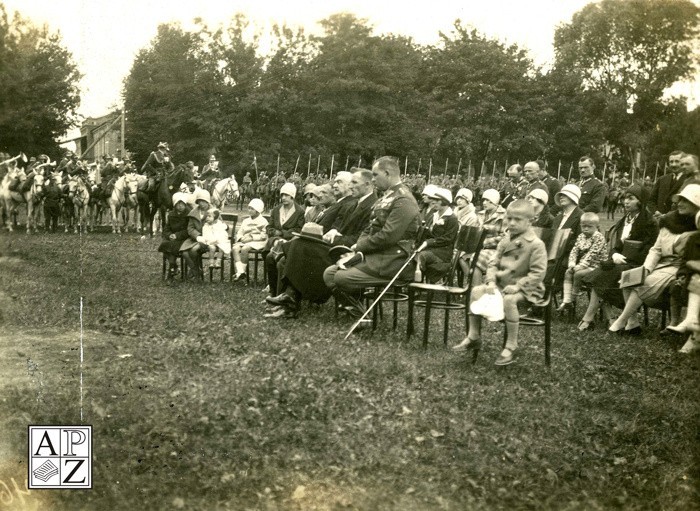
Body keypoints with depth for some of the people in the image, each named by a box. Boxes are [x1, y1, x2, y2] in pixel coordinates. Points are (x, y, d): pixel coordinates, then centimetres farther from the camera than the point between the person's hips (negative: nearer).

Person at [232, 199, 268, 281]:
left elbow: (264, 235, -6)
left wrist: (252, 237, -14)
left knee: (244, 248, -35)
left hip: (257, 242, -5)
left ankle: (243, 270, -25)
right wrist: (241, 238, -4)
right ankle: (240, 271, -38)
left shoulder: (263, 221, 5)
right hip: (244, 241, 5)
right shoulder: (246, 221, 25)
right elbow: (239, 232, 20)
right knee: (235, 248, -27)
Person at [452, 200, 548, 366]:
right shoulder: (505, 240, 8)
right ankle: (473, 337, 0)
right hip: (502, 283, 7)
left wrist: (517, 286, -24)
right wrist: (491, 281, -10)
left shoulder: (536, 244, -14)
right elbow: (494, 263, 7)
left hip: (526, 288, -7)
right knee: (476, 291, -8)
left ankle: (511, 346, -23)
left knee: (509, 300, -36)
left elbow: (538, 273, -19)